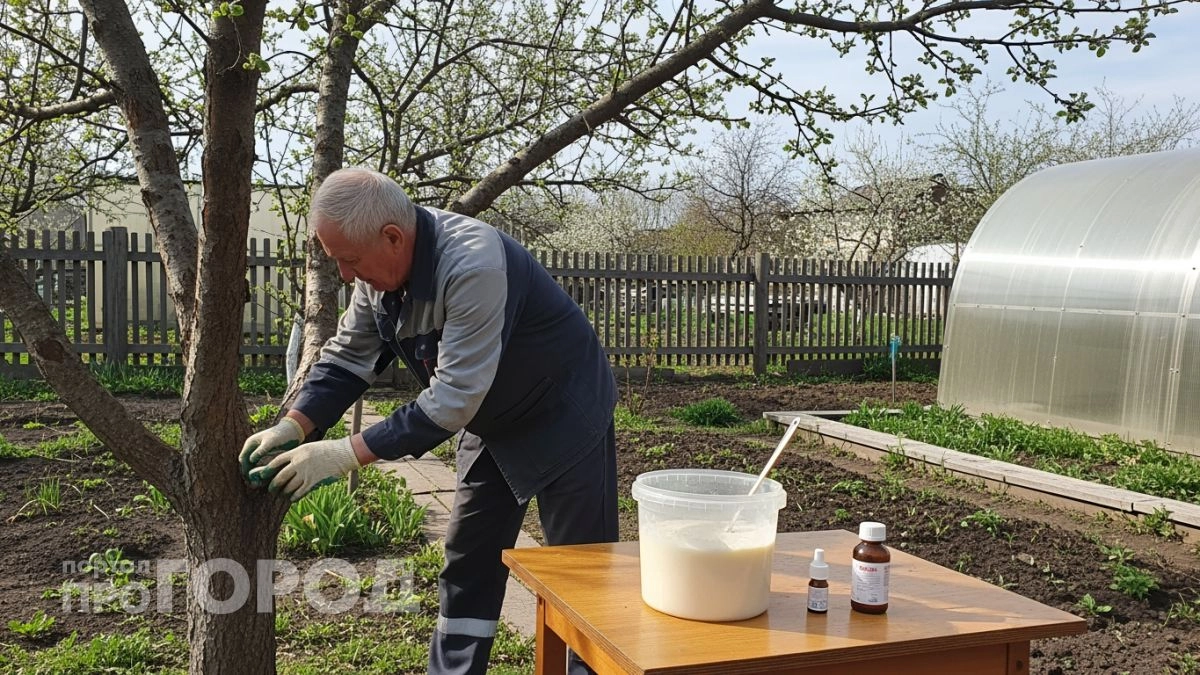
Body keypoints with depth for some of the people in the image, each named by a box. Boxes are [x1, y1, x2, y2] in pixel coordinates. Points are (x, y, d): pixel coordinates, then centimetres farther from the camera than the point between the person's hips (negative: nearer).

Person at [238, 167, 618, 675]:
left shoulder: (473, 264, -35)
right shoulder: (380, 271, -8)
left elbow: (452, 400, -35)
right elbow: (346, 358, 0)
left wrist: (346, 453, -33)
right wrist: (292, 427, -15)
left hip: (564, 419, -8)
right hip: (492, 424, 8)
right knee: (468, 564, 12)